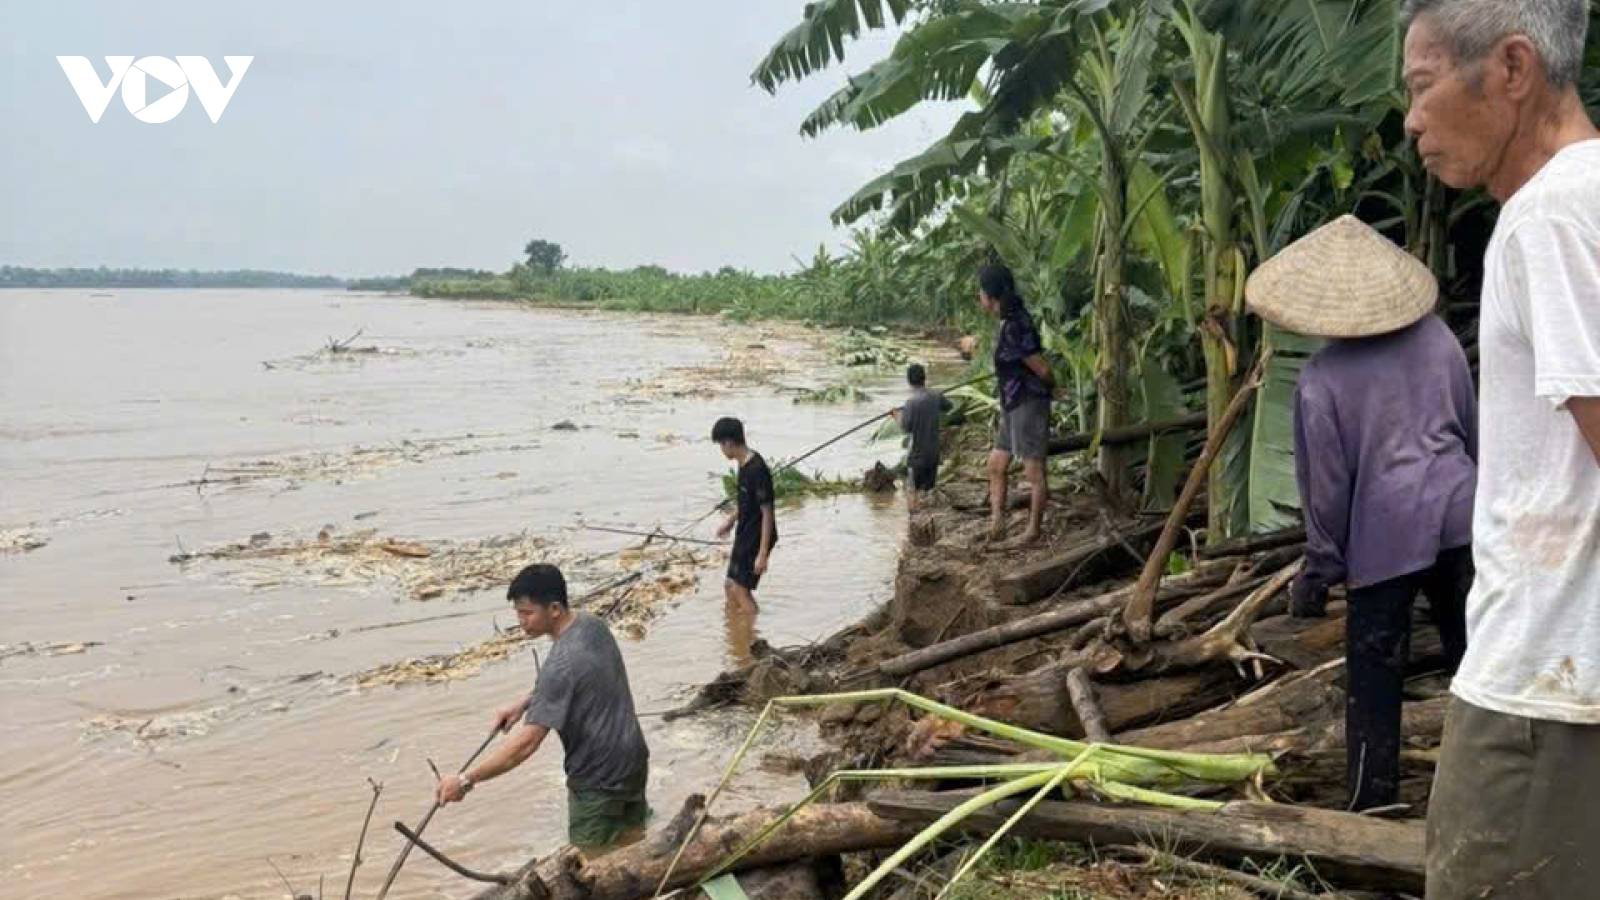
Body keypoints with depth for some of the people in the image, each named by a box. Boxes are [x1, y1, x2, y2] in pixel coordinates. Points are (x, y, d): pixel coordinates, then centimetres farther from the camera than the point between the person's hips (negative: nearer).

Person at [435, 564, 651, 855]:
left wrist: (466, 780, -25)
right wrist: (524, 703, 6)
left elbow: (527, 742, -30)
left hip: (599, 778, -8)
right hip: (632, 761, 9)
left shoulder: (562, 664, -28)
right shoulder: (593, 625, -2)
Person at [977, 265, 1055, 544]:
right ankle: (997, 523, 13)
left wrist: (1051, 387, 0)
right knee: (996, 465, 11)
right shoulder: (1008, 321, 9)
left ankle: (1034, 530, 9)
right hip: (1012, 406, 10)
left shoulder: (1015, 327, -21)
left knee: (1034, 471, 0)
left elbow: (1042, 369, -14)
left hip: (1029, 404, -10)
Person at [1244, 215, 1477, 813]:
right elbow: (1472, 428, 13)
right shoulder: (1436, 337, 2)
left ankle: (1373, 803, 11)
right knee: (1471, 652, 16)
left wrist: (1319, 569, 2)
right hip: (1458, 514, 5)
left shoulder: (1322, 380, -11)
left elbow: (1327, 485, -8)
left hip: (1386, 533, -5)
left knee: (1375, 674, 5)